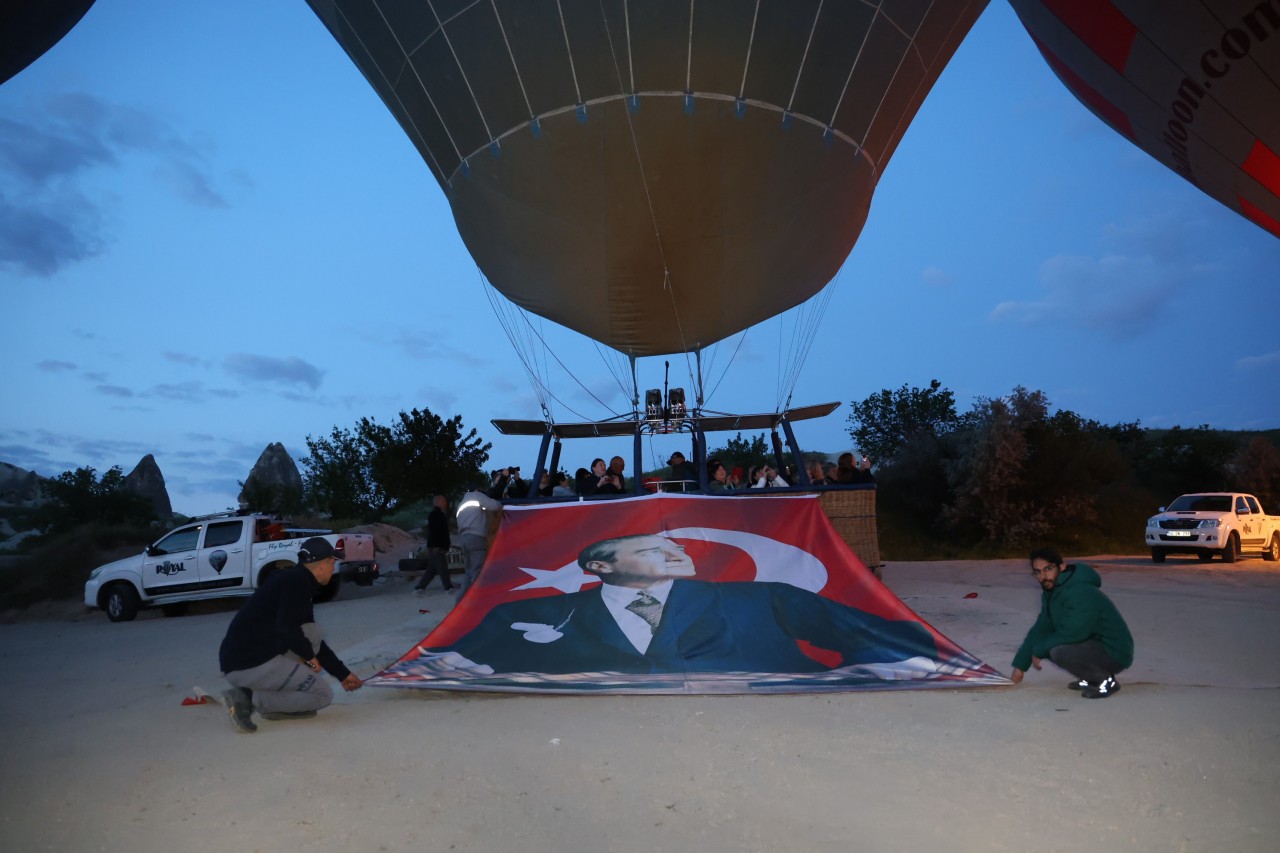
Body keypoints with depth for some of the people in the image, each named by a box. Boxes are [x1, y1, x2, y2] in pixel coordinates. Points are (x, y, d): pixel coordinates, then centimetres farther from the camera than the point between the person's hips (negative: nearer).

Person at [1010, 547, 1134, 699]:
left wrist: (1038, 651, -12)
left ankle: (1106, 681, -7)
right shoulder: (1051, 593, 4)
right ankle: (1089, 678, 13)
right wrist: (1020, 665, 6)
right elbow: (1040, 629, 8)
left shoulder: (1080, 593, -26)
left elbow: (1071, 634, -28)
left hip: (1114, 653, -10)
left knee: (1060, 651, -30)